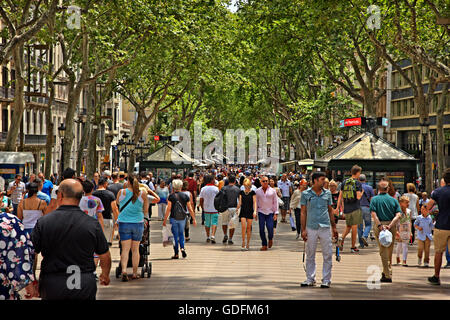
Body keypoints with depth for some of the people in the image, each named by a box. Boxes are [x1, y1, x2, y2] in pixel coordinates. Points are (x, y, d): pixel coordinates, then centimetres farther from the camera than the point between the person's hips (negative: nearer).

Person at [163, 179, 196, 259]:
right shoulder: (185, 196, -1)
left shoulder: (171, 196, -8)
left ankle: (176, 254, 7)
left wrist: (165, 220, -3)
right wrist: (194, 219, 8)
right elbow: (190, 209, 1)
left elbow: (168, 209, -9)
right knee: (181, 234, 19)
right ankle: (182, 248, -3)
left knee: (175, 235, 5)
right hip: (182, 218, 2)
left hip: (174, 218, -2)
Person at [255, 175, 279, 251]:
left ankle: (270, 239, 19)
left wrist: (276, 213, 0)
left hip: (270, 212, -1)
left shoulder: (272, 191, 3)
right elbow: (256, 202, 10)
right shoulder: (258, 191, 5)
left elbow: (275, 202, 5)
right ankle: (264, 244, 7)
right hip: (261, 212, 1)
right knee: (261, 229, -4)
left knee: (270, 228, -12)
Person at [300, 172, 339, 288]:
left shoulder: (327, 193, 7)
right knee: (310, 255, 6)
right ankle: (310, 279, 16)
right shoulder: (306, 194, 1)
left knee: (327, 255, 0)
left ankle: (326, 280, 8)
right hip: (311, 228, -1)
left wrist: (334, 227, 11)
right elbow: (303, 212, 2)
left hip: (325, 227, 1)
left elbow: (330, 211, 14)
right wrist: (303, 229, -3)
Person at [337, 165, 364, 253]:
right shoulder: (358, 183, -9)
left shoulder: (344, 182, 7)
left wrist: (338, 207, 10)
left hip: (346, 208, 5)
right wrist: (362, 192, 3)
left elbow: (340, 196, 7)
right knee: (354, 227, 5)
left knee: (348, 226, 18)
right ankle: (353, 246, 8)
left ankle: (342, 239, -6)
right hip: (355, 208, -5)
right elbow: (358, 197, -17)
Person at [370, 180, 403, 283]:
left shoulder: (374, 199, -1)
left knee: (383, 250, 2)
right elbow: (398, 215, -7)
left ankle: (388, 275, -2)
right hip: (391, 226, 2)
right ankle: (386, 272, 26)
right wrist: (390, 225, -13)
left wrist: (380, 225, -19)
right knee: (390, 251, 18)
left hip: (379, 225, -2)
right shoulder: (393, 200, 5)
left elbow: (373, 214, -14)